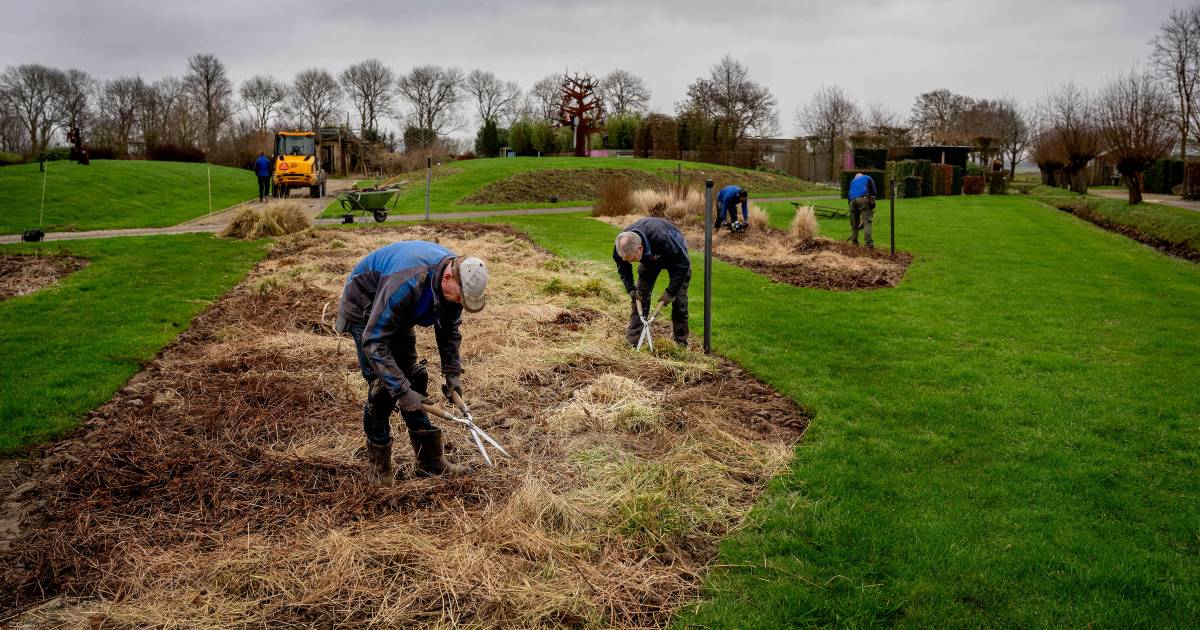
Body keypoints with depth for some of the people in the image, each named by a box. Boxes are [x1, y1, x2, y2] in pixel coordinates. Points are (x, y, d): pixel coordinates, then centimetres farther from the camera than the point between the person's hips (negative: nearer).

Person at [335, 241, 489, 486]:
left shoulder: (457, 274, -18)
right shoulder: (407, 283, -42)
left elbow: (449, 328, 2)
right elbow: (374, 342, -38)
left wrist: (452, 373, -5)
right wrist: (401, 390, -37)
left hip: (397, 314, 7)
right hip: (364, 311, -7)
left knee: (414, 378, 5)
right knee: (382, 386, -13)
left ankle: (430, 461, 13)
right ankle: (379, 468, 3)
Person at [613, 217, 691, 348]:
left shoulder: (661, 239, -47)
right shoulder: (621, 246, -31)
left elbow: (683, 263, -34)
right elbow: (622, 267, -6)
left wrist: (670, 292, -31)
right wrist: (630, 289, -17)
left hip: (676, 254, -4)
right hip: (649, 257, 4)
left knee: (679, 298, -8)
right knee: (639, 295, -8)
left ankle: (680, 342, 5)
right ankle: (632, 340, -4)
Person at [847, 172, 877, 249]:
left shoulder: (852, 181, 35)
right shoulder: (867, 178, 26)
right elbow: (873, 191, 11)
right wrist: (873, 205, 10)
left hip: (853, 201, 3)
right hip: (864, 199, -3)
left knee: (854, 223, 12)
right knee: (866, 222, -11)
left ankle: (854, 243, 10)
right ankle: (869, 243, -25)